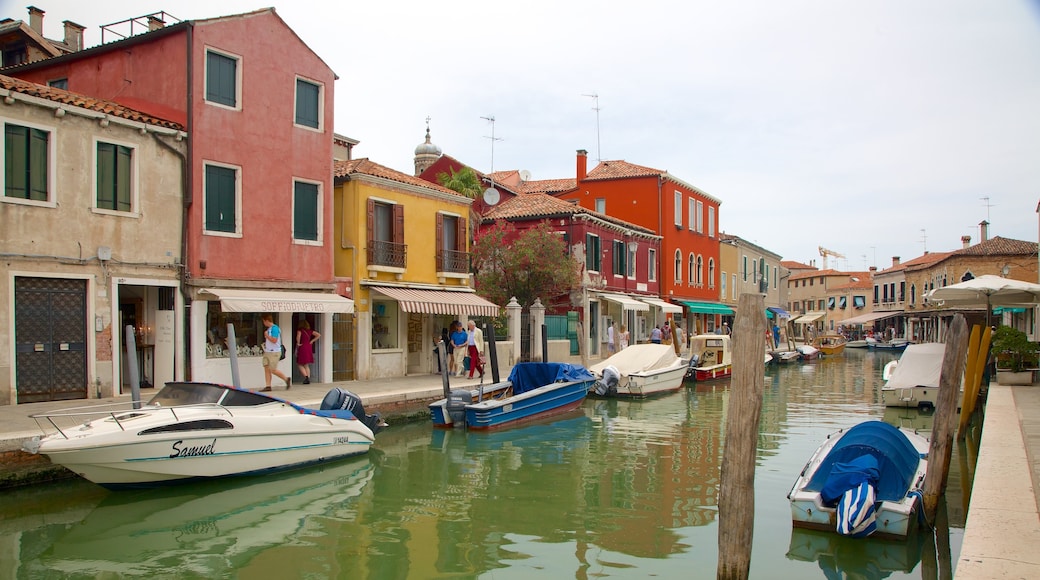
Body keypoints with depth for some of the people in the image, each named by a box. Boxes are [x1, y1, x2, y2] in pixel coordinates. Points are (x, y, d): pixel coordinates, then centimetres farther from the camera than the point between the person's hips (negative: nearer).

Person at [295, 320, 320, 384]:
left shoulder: (300, 330, -6)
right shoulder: (310, 331, 8)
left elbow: (298, 336, -27)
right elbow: (319, 335, 7)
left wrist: (298, 343, -13)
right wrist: (312, 341, 8)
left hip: (302, 348, -6)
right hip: (309, 348, 6)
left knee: (300, 364, 5)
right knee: (306, 365, 14)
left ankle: (306, 377, -11)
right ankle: (308, 379, 7)